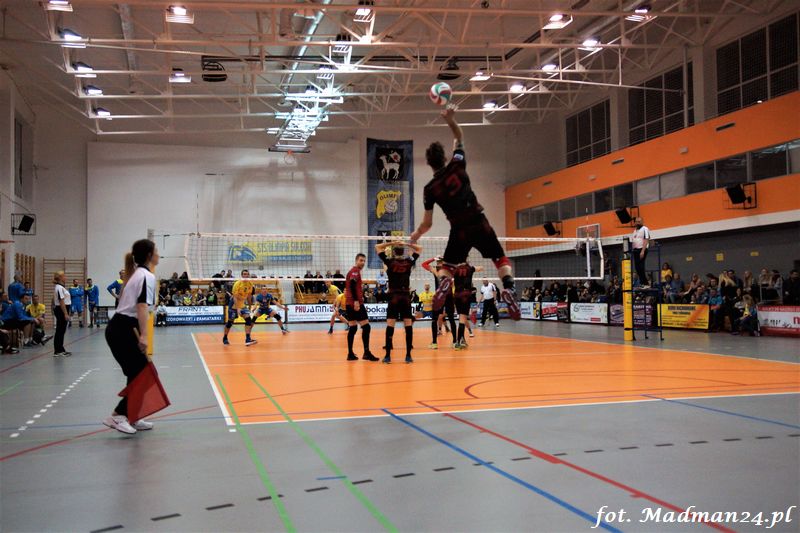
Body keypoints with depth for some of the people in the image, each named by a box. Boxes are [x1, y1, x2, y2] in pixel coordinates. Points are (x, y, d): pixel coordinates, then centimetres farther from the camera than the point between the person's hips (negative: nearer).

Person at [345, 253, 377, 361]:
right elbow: (352, 285, -22)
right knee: (366, 326, -8)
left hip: (350, 304, 10)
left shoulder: (352, 271, 21)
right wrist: (356, 301, -28)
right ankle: (366, 353, -10)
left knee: (352, 328, 9)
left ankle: (350, 354, 8)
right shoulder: (355, 271, -8)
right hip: (355, 303, -10)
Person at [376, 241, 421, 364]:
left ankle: (388, 355, -4)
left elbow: (377, 247, 7)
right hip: (406, 297, 1)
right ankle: (408, 355, 0)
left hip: (394, 297, -1)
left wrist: (392, 243, 9)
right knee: (408, 325, 2)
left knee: (390, 325, -1)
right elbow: (419, 249, 18)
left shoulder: (390, 261, -1)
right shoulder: (409, 262, 4)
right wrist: (406, 244, 12)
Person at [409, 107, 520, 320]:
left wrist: (416, 235, 25)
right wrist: (450, 119, 17)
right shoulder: (457, 166, 1)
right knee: (501, 259, 8)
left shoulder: (430, 189, 1)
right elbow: (459, 138, 20)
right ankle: (508, 289, -19)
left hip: (459, 230, 0)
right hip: (479, 223, 0)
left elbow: (427, 224, 8)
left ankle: (444, 286, -14)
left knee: (447, 267, 19)